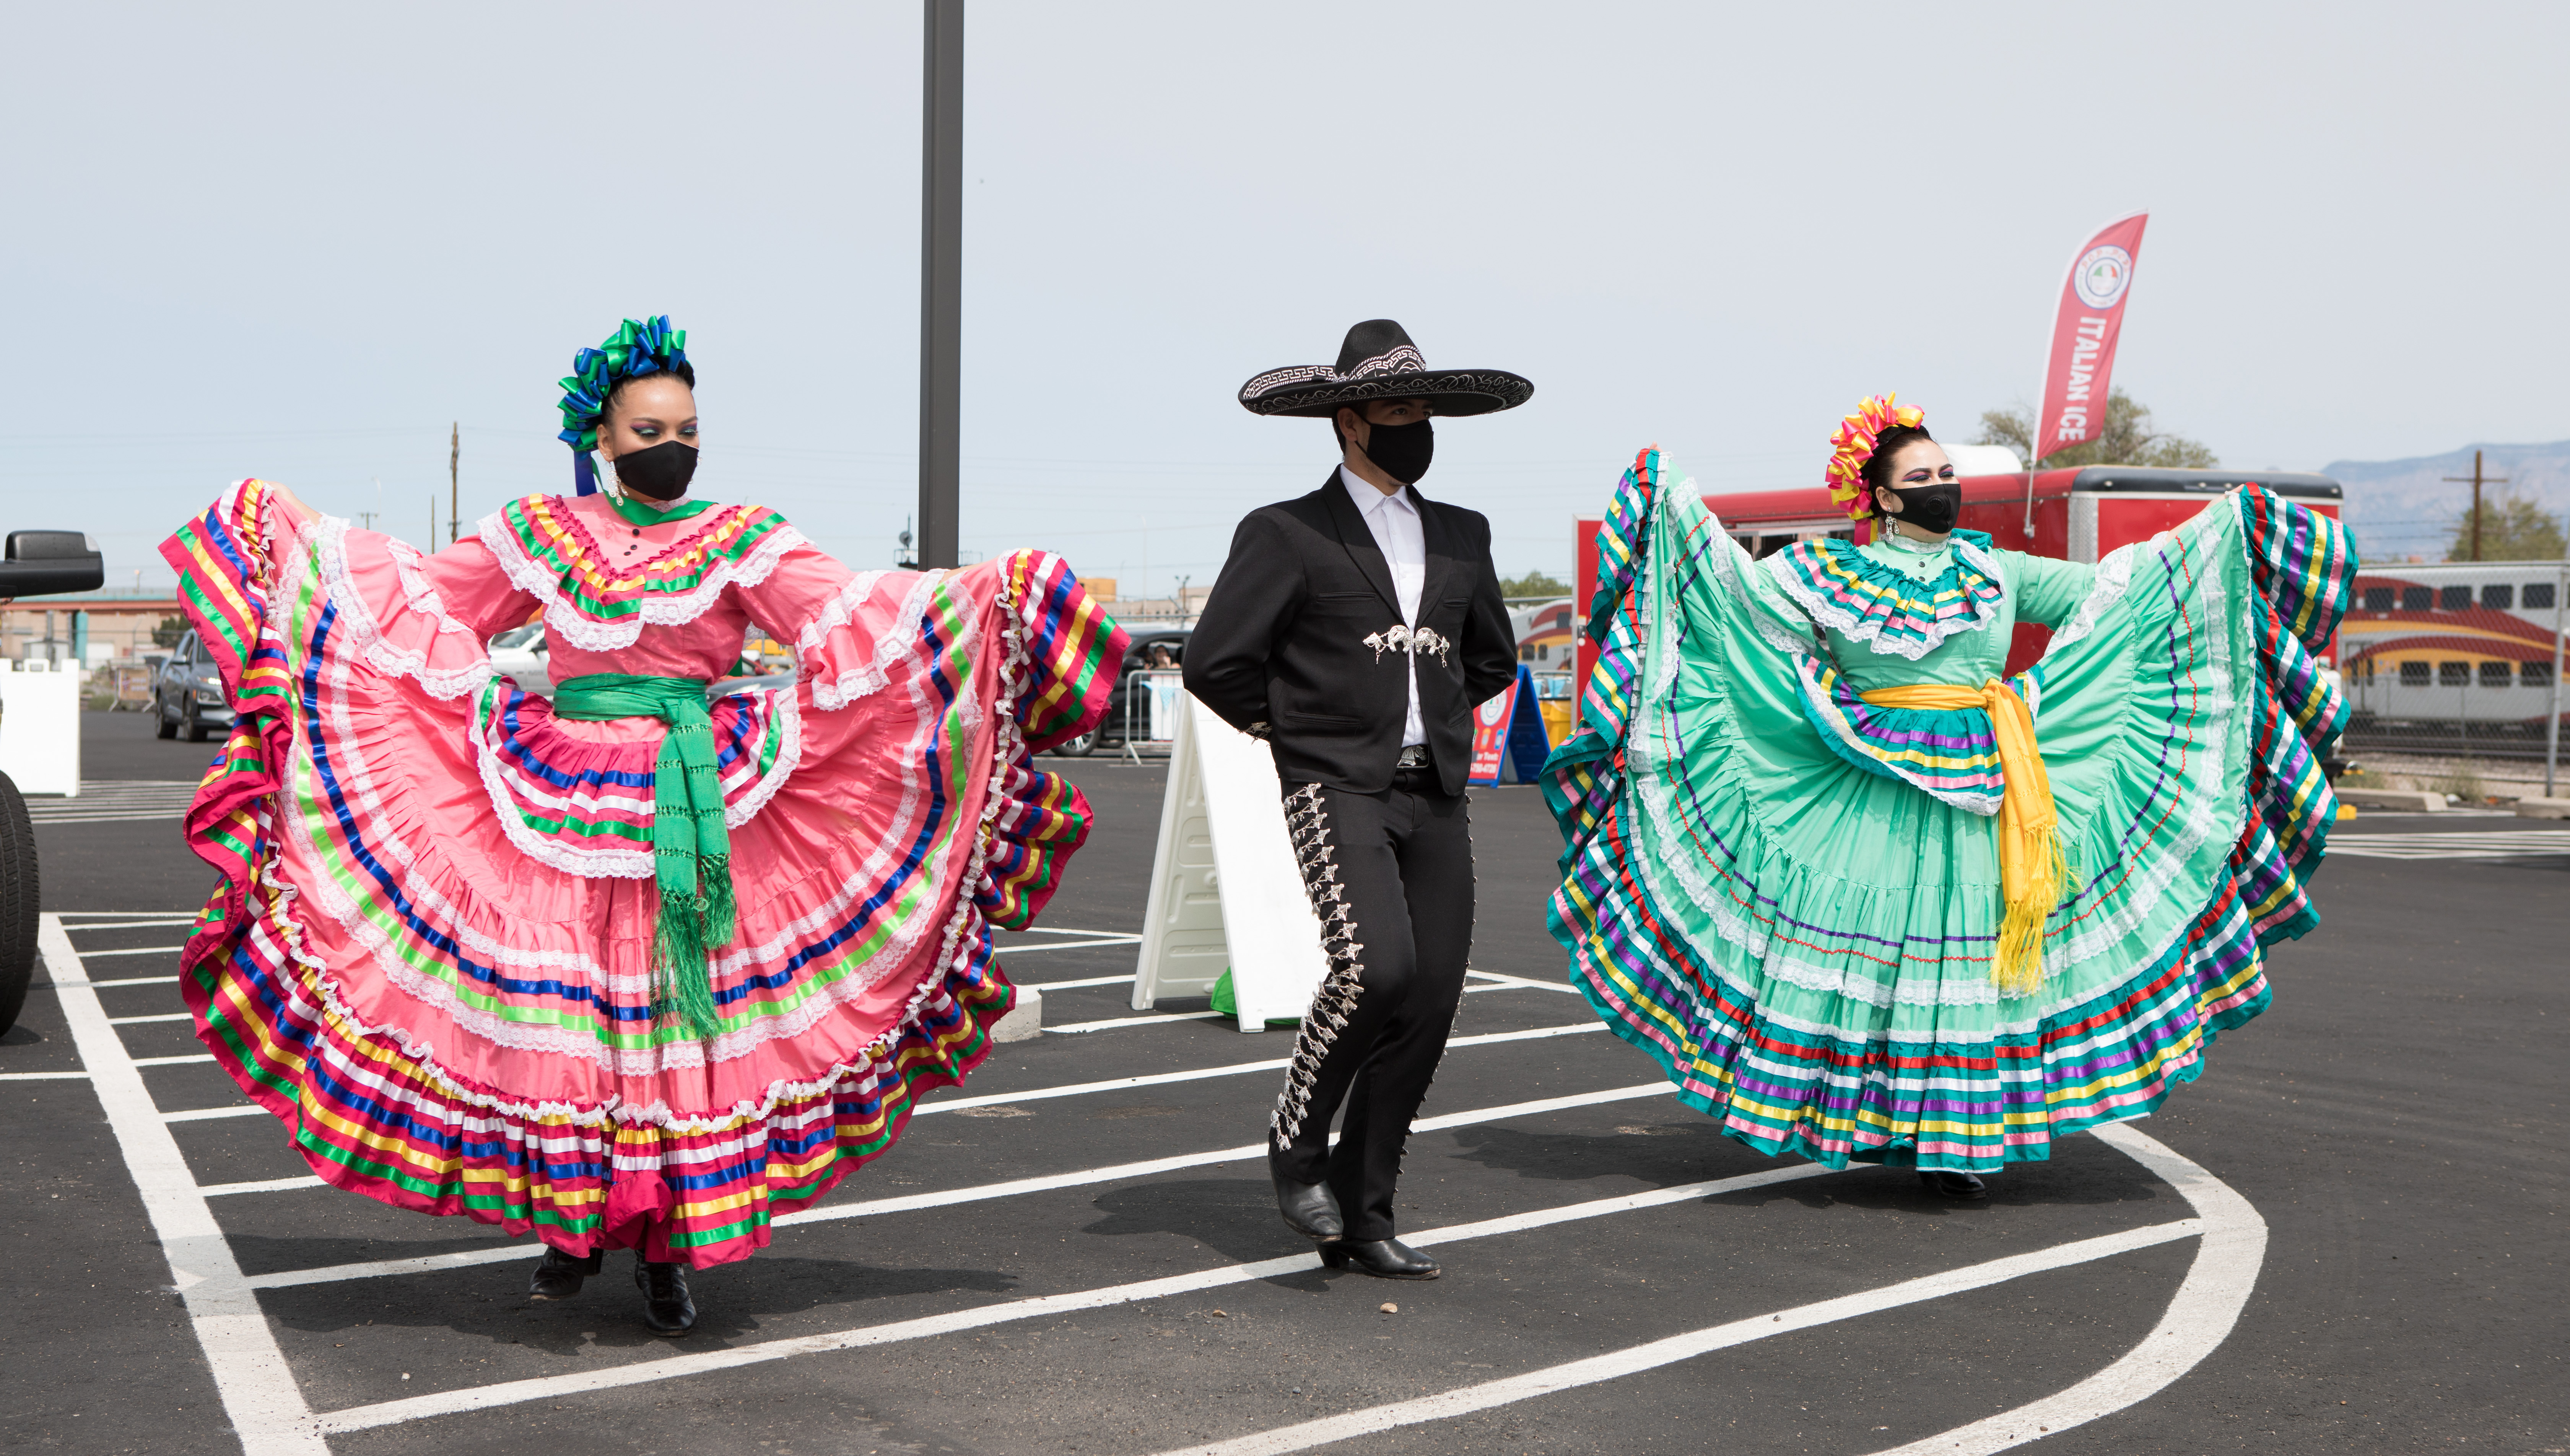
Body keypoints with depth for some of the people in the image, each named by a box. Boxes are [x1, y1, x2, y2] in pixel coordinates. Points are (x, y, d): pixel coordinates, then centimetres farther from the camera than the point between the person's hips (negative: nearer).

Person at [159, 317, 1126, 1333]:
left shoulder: (740, 541, 3)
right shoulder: (542, 535, 10)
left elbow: (846, 623, -6)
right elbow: (425, 601, 19)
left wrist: (980, 600, -18)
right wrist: (304, 534, 18)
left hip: (694, 811, -2)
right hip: (560, 802, 2)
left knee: (679, 1014, -1)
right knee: (560, 1010, 3)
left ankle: (665, 1250, 10)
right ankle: (569, 1221, 21)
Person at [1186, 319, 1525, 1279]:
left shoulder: (1462, 537, 17)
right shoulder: (1286, 535, -1)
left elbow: (1493, 659, 31)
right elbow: (1214, 662, -5)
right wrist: (1292, 725, 5)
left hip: (1437, 799, 6)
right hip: (1339, 791, -6)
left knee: (1431, 1003, 1)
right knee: (1377, 967, -25)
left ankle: (1361, 1216, 14)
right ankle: (1297, 1142, 1)